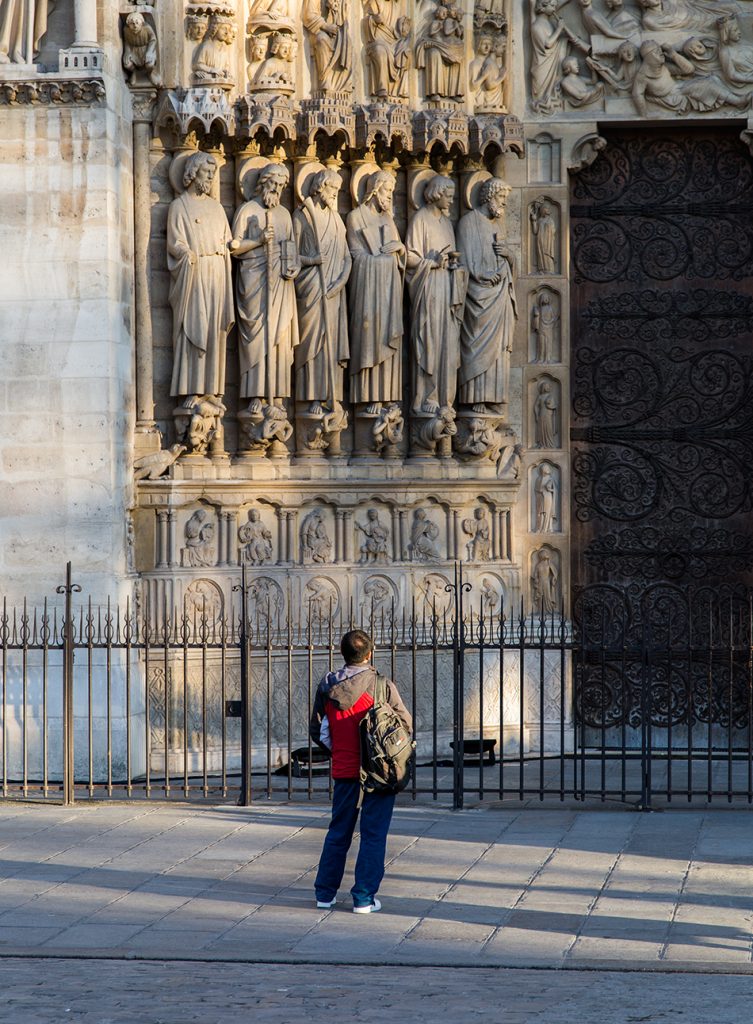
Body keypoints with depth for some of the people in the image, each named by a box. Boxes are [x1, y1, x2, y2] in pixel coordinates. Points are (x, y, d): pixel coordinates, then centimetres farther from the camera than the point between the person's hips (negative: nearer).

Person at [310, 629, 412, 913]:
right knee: (373, 835, 3)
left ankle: (325, 893, 19)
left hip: (343, 770, 4)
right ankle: (364, 898, 2)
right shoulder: (381, 685, -11)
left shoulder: (327, 686, 1)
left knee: (338, 832, 16)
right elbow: (406, 723, -6)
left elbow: (317, 730, 7)